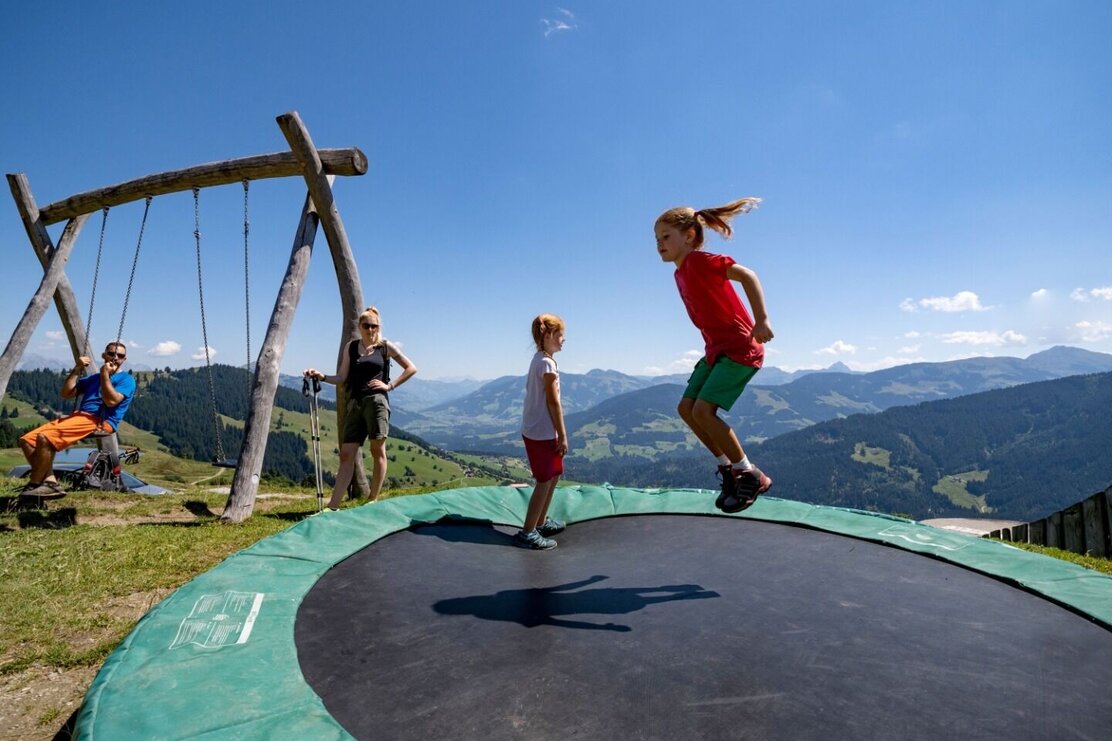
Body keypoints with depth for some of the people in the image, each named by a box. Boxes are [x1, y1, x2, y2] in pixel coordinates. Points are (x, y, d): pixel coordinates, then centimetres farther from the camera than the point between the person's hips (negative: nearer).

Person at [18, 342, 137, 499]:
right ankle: (50, 481, -10)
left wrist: (105, 375, -9)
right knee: (27, 440, -5)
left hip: (100, 421, -8)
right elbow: (65, 394, 17)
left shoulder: (126, 379, 3)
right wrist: (77, 369, 9)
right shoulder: (93, 377, 26)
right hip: (79, 416, 9)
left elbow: (111, 401, -14)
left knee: (45, 438, -26)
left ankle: (34, 485, -12)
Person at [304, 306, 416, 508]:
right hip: (355, 404, 4)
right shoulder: (351, 347, 14)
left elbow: (411, 368, 6)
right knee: (346, 454, 0)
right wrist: (321, 376, -4)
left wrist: (390, 385, 0)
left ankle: (373, 500, 7)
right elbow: (341, 378, 11)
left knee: (377, 450, -2)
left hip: (376, 400, -3)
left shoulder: (385, 346, 5)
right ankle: (332, 506, -1)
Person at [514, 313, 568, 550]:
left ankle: (541, 521, 33)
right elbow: (553, 402, -18)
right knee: (545, 481, -1)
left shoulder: (538, 359, 11)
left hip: (536, 429, 10)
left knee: (554, 474, 20)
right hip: (542, 432, -10)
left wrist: (558, 433, 18)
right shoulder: (547, 363, -18)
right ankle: (527, 532, 7)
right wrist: (562, 435, -14)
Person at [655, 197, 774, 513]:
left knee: (703, 410, -17)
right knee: (686, 408, 4)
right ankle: (729, 468, 14)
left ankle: (751, 475, -2)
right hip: (716, 350, 10)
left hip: (740, 349, -10)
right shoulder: (681, 273, 13)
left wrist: (762, 321, -30)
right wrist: (714, 348, 19)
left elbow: (747, 275, -23)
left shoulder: (700, 260, -14)